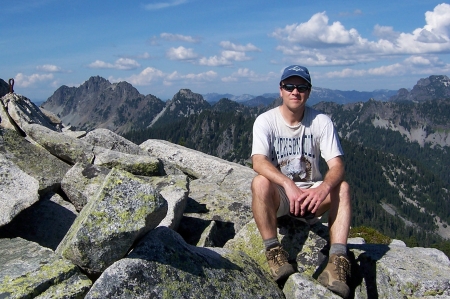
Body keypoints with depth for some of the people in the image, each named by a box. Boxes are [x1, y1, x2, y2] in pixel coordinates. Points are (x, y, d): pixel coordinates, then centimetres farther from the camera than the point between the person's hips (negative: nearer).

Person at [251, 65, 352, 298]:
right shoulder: (265, 121, -10)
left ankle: (338, 260, -31)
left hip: (311, 195, 2)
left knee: (342, 187, -25)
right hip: (277, 197, -1)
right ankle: (274, 252, -25)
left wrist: (324, 188, -38)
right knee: (260, 182, -32)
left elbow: (337, 166, -16)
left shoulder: (321, 122, -7)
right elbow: (258, 161, -26)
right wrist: (289, 185, -43)